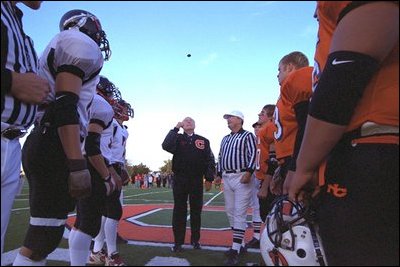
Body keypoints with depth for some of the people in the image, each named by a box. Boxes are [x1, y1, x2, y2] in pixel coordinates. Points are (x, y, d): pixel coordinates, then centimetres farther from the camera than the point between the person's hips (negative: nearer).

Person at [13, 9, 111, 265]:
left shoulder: (59, 50, 26)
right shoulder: (80, 44, -3)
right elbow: (65, 105, -18)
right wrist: (78, 165, -24)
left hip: (42, 143, 10)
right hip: (55, 147, -10)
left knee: (44, 234, 15)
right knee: (44, 237, -6)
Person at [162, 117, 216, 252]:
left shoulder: (203, 141, 9)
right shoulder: (177, 138, 7)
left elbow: (210, 160, 6)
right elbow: (166, 146, -15)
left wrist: (209, 179, -1)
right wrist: (175, 129, -10)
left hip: (197, 180, 1)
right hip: (179, 180, -1)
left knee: (196, 210, 8)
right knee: (179, 211, 4)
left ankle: (195, 240, 22)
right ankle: (178, 241, 13)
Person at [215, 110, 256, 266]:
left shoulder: (247, 135, -1)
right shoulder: (225, 139, 21)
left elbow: (253, 154, -10)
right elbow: (220, 157, 23)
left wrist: (248, 172, -20)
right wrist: (219, 174, 16)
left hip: (241, 177, -8)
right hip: (227, 178, 8)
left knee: (239, 214, -9)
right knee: (230, 212, 10)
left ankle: (235, 251, -8)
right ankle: (240, 244, 22)